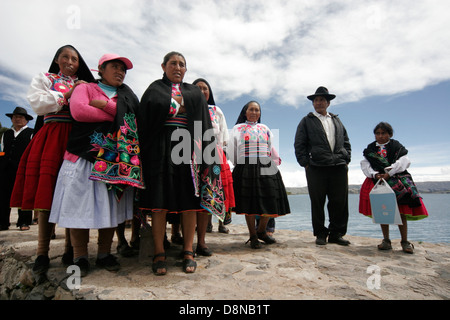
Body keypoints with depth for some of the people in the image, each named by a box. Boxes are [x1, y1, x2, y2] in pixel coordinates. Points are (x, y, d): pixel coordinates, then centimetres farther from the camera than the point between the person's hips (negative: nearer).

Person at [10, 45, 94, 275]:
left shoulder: (85, 85, 22)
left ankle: (70, 250, 7)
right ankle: (42, 253, 2)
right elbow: (37, 104, 0)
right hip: (51, 140, -1)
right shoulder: (44, 79, 18)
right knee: (46, 194, -6)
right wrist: (66, 95, -2)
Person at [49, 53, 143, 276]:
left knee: (111, 205, 4)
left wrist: (106, 104, -7)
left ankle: (104, 254, 17)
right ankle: (80, 257, 12)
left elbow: (136, 119, 0)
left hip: (116, 159, 3)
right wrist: (118, 116, -5)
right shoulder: (85, 88, 10)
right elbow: (78, 111, -10)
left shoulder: (127, 95, 19)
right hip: (85, 155, -2)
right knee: (81, 205, -2)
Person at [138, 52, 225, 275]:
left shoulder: (195, 92, 21)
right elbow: (149, 111, -2)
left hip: (188, 148, 2)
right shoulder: (155, 89, 18)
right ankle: (159, 254, 2)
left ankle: (188, 252, 6)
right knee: (160, 199, -5)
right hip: (161, 149, -1)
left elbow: (204, 123, 11)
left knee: (189, 199, -2)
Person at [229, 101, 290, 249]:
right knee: (249, 203, -2)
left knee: (269, 201, 1)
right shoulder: (238, 129, 12)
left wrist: (275, 160, 6)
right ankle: (253, 236, 12)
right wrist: (238, 165, -1)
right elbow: (232, 148, 6)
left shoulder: (265, 128, 21)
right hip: (246, 168, -3)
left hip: (266, 168, 3)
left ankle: (261, 231, 23)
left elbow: (272, 148, 19)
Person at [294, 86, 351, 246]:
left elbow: (346, 142, 22)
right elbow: (299, 144, 3)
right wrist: (305, 163, -6)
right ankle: (320, 234, 14)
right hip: (316, 167, -3)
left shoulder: (337, 120, 22)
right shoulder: (307, 121, 10)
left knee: (340, 202, 4)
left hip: (339, 167, 3)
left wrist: (346, 160, 8)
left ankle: (336, 234, 17)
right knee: (317, 202, 1)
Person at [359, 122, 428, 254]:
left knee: (401, 211, -3)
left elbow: (404, 161, -7)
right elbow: (365, 164, 2)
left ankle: (405, 241, 9)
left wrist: (388, 174, -16)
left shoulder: (397, 147, 6)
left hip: (397, 180, -1)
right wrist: (375, 174, -15)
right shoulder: (370, 149, 11)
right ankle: (386, 240, 12)